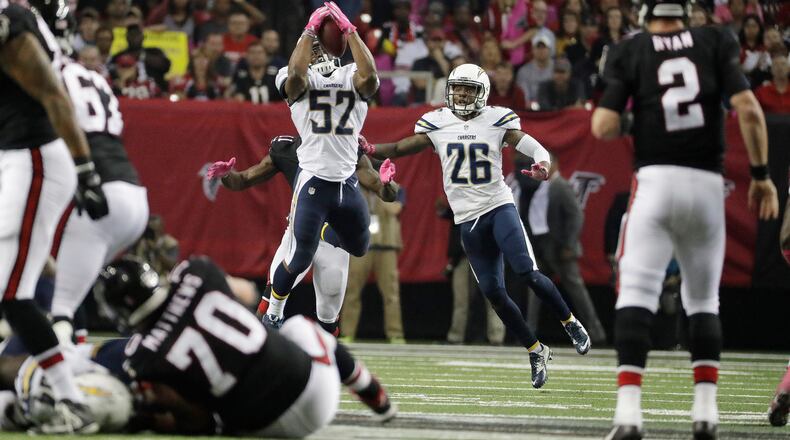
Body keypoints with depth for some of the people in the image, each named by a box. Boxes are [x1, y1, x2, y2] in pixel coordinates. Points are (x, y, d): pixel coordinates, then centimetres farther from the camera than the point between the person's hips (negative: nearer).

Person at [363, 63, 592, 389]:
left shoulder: (497, 121, -3)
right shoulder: (437, 124, 4)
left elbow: (534, 147, -9)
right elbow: (401, 149, 4)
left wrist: (542, 166, -32)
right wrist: (370, 150, -14)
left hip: (499, 207, -3)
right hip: (468, 220, 3)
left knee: (527, 272, -19)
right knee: (492, 291, -1)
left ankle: (570, 323, 4)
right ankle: (535, 351, 12)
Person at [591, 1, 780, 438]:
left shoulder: (629, 52, 3)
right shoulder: (715, 42, 7)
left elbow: (603, 127, -4)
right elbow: (749, 109, -4)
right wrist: (761, 174, 4)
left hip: (655, 180, -2)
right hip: (708, 186, 2)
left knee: (636, 293, -6)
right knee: (703, 300, 17)